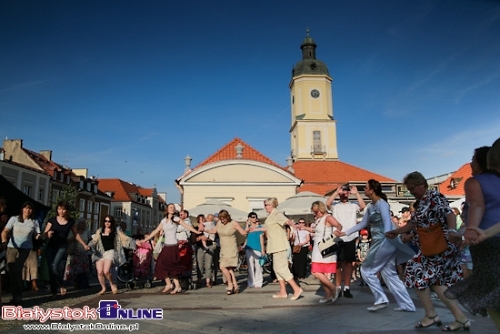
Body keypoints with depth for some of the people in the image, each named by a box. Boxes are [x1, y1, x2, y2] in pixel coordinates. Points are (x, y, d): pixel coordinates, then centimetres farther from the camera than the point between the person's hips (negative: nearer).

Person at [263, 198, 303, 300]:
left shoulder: (277, 214, -12)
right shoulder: (271, 216, 18)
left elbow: (287, 221, -32)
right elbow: (266, 228, 34)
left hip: (279, 245, -10)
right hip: (275, 246, 10)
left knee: (281, 268, -11)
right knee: (277, 268, 12)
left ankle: (297, 289, -8)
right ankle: (283, 292, 17)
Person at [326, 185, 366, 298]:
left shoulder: (353, 205, 9)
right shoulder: (335, 206, 8)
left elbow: (363, 206, -10)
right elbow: (327, 204, -12)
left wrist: (356, 193, -10)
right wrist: (336, 191, -11)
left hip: (350, 238, 1)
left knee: (348, 263, 6)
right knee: (338, 263, 4)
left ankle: (347, 288, 12)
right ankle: (338, 288, 10)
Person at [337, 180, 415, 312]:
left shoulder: (381, 203, -11)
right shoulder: (371, 206, 15)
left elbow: (387, 222, -22)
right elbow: (362, 224, 20)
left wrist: (387, 240, -36)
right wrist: (344, 233, 17)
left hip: (384, 242, -9)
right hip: (379, 242, 9)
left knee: (366, 270, -1)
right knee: (389, 274, 11)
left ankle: (381, 300, 5)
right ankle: (406, 304, 16)